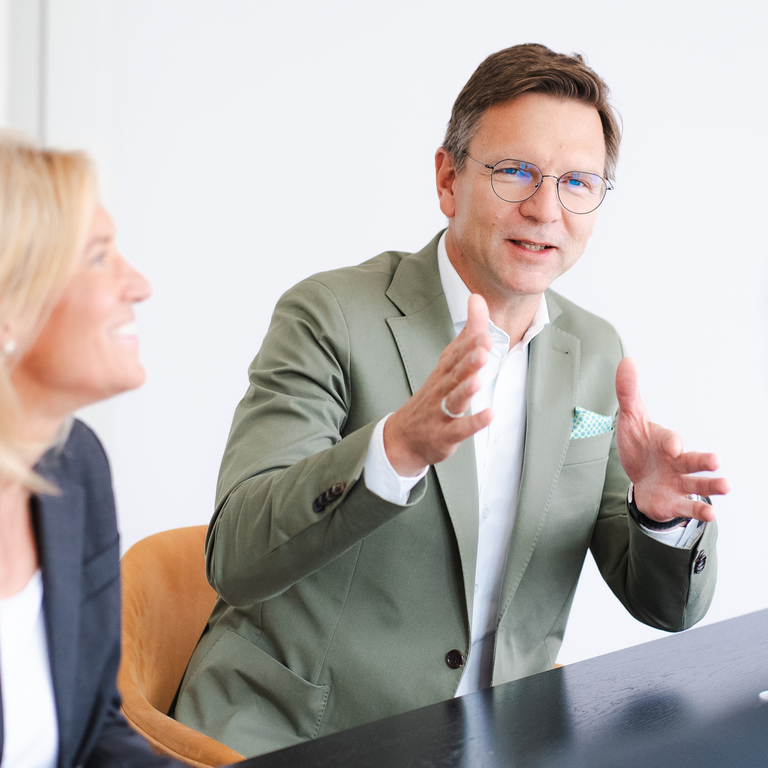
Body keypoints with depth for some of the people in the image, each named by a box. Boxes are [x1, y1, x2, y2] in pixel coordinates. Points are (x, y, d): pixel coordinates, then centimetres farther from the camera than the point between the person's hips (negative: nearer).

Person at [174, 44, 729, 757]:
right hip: (288, 733, -4)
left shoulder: (596, 354, 6)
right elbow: (234, 557, -19)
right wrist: (399, 445, -34)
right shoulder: (330, 317, -10)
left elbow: (666, 607, 7)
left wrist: (661, 512, -15)